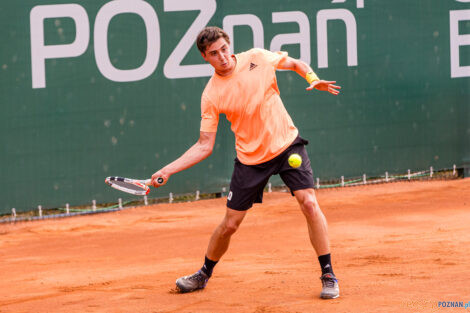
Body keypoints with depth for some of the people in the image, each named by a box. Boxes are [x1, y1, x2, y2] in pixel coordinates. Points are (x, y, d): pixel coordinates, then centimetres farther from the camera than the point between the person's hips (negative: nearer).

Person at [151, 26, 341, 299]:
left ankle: (328, 276, -6)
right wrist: (168, 170, -16)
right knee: (230, 224, 4)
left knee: (309, 203, -18)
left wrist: (313, 79, -11)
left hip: (287, 144, 0)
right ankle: (204, 274, 31)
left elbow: (296, 63, 10)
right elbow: (205, 146, -7)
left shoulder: (257, 58, -8)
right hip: (250, 158, 0)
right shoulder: (211, 95, -10)